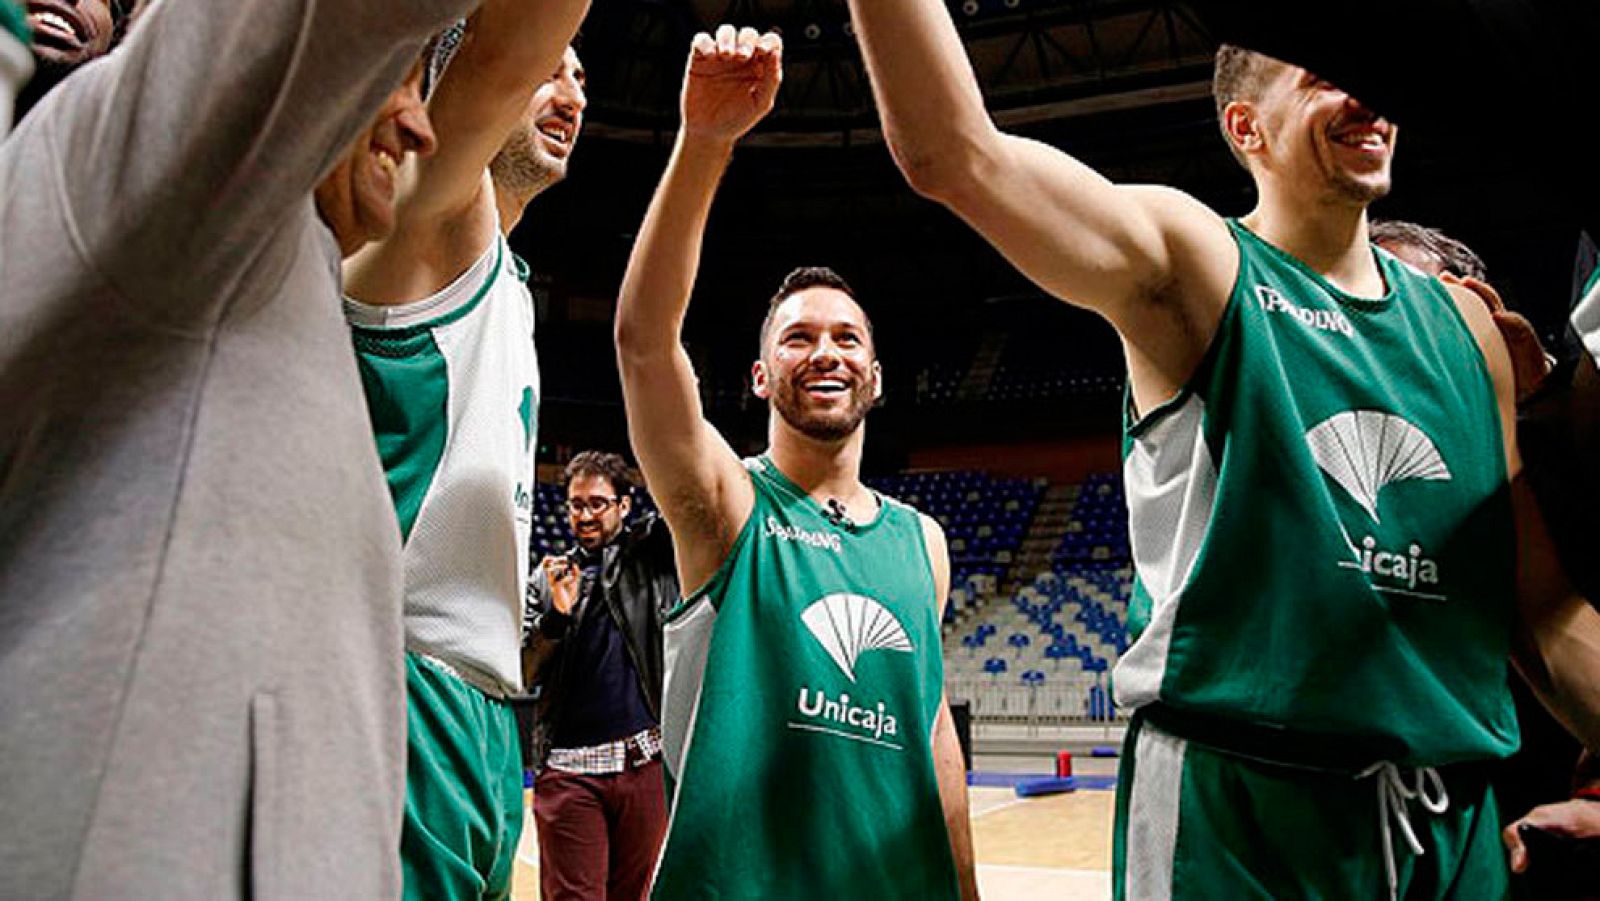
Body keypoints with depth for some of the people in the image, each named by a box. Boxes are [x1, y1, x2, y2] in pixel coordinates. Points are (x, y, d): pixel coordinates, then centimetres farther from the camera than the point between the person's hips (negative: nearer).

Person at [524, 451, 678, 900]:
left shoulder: (653, 550, 9)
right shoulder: (547, 578, 13)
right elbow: (522, 677, 8)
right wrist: (557, 615, -7)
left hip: (646, 761, 0)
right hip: (569, 767, 1)